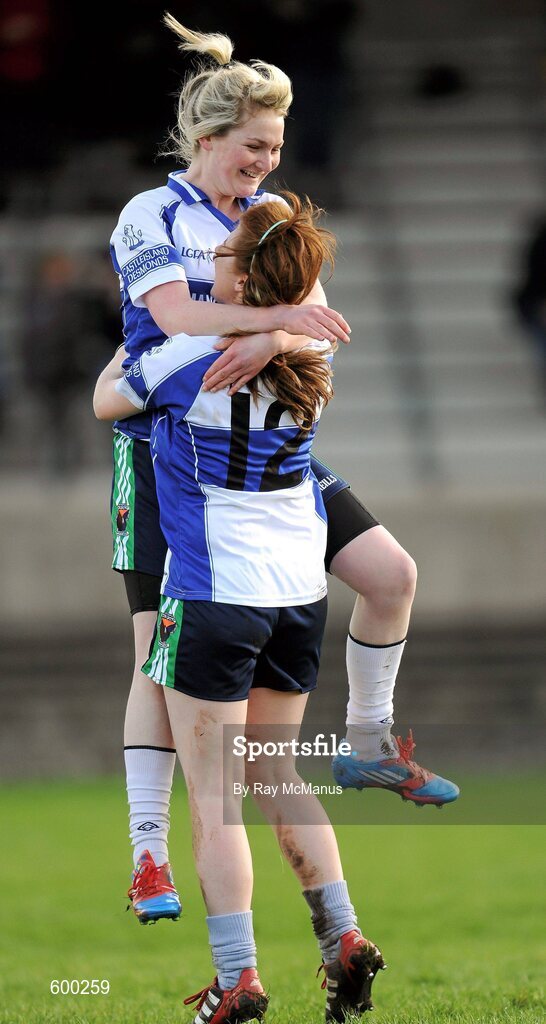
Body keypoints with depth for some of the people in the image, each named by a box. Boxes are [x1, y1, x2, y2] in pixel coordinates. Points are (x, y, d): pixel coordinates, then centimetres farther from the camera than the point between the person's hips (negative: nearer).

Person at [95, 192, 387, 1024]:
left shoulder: (192, 359, -15)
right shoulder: (311, 359, 1)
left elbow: (105, 401, 5)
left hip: (216, 592, -6)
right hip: (302, 588, 6)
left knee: (212, 796, -1)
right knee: (275, 776, 19)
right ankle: (343, 938, 11)